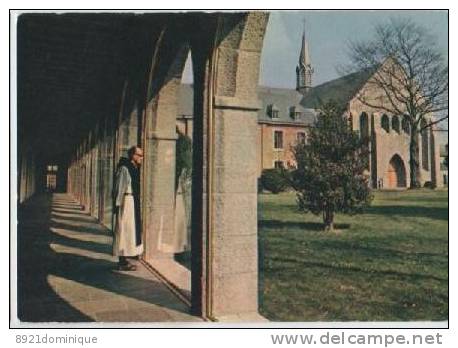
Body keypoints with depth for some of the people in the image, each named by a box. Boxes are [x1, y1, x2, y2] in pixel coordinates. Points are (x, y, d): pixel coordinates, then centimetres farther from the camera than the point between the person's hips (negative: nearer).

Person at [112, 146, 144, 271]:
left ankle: (124, 259, 22)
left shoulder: (135, 169, 14)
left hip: (134, 202, 9)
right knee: (124, 231, -4)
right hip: (126, 201, -9)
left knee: (131, 230, 13)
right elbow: (119, 188, -15)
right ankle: (122, 262, 3)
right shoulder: (124, 168, -13)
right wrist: (118, 204, -17)